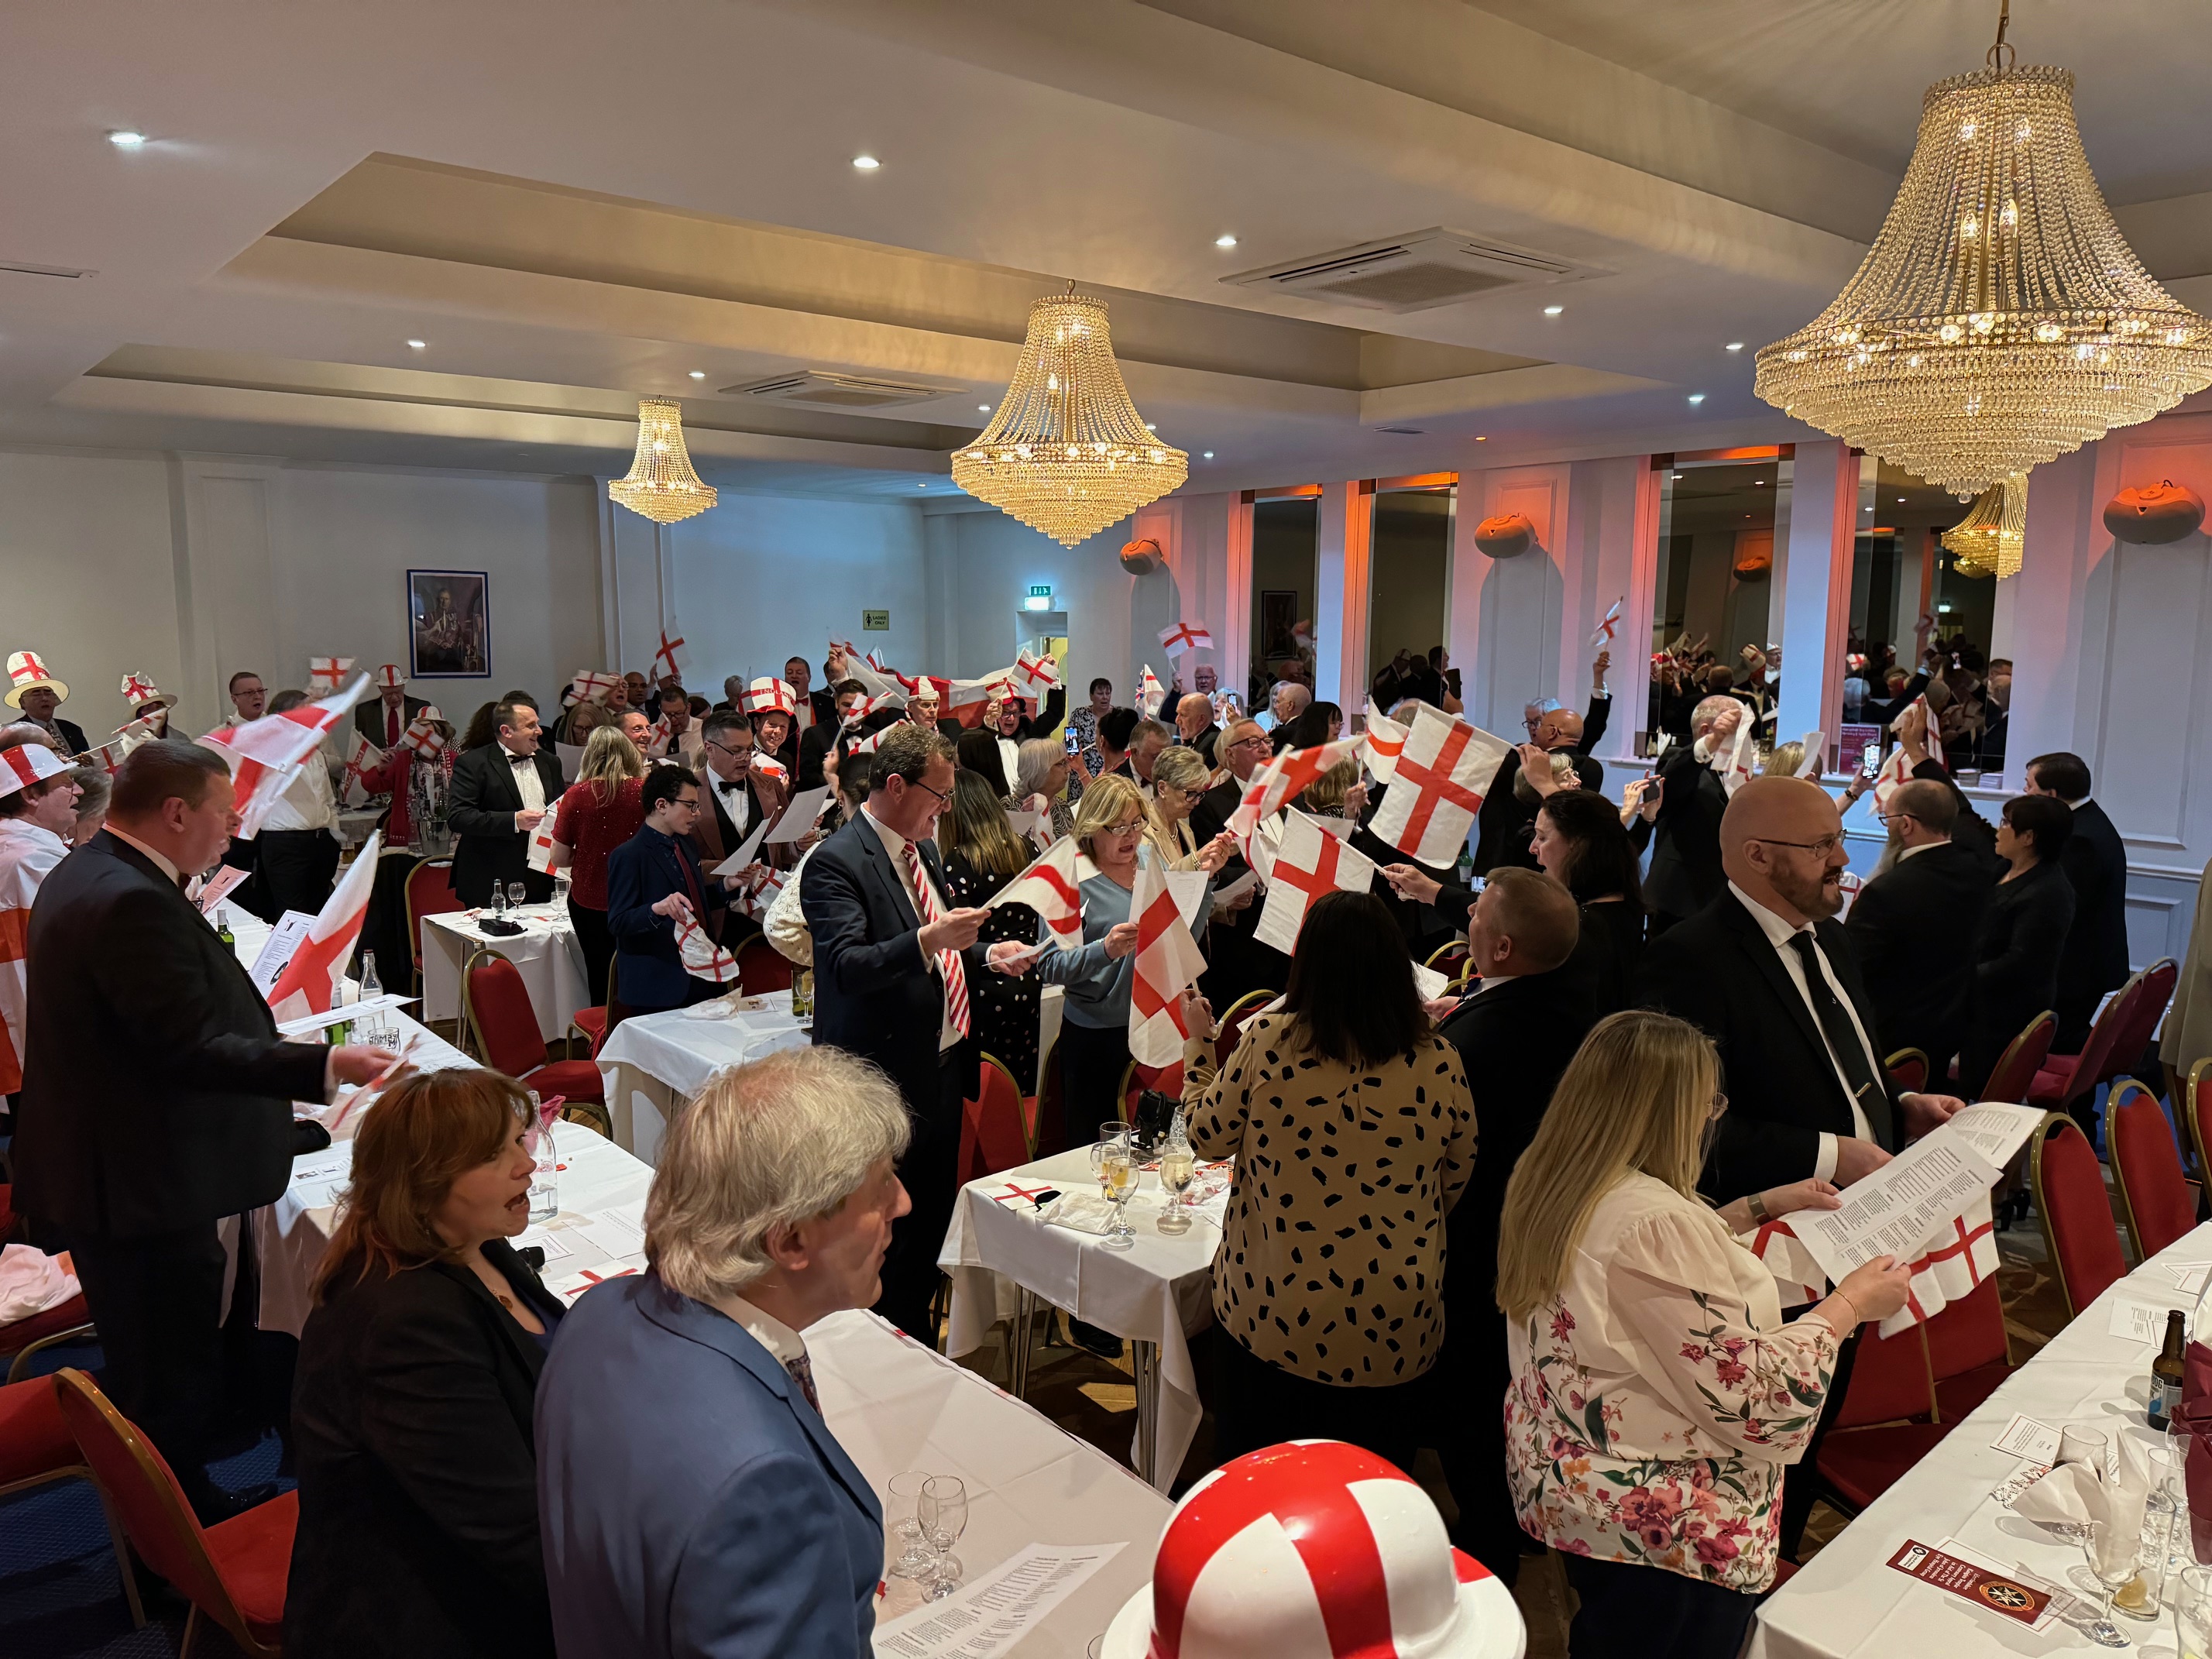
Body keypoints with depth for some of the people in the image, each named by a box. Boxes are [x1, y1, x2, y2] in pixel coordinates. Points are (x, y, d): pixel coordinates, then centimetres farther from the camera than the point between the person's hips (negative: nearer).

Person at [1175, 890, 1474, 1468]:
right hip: (1395, 1333, 1)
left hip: (1270, 1317, -1)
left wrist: (1198, 1042, 11)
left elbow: (1207, 1138, -2)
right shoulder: (1439, 1062, -12)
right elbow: (1455, 1180, 2)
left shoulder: (1267, 1042, -17)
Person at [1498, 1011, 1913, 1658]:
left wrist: (1759, 1206, 17)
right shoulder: (1655, 1221, -31)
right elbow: (1754, 1398, -24)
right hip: (1662, 1527, -8)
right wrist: (1849, 1304, -11)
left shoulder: (1550, 1182, -2)